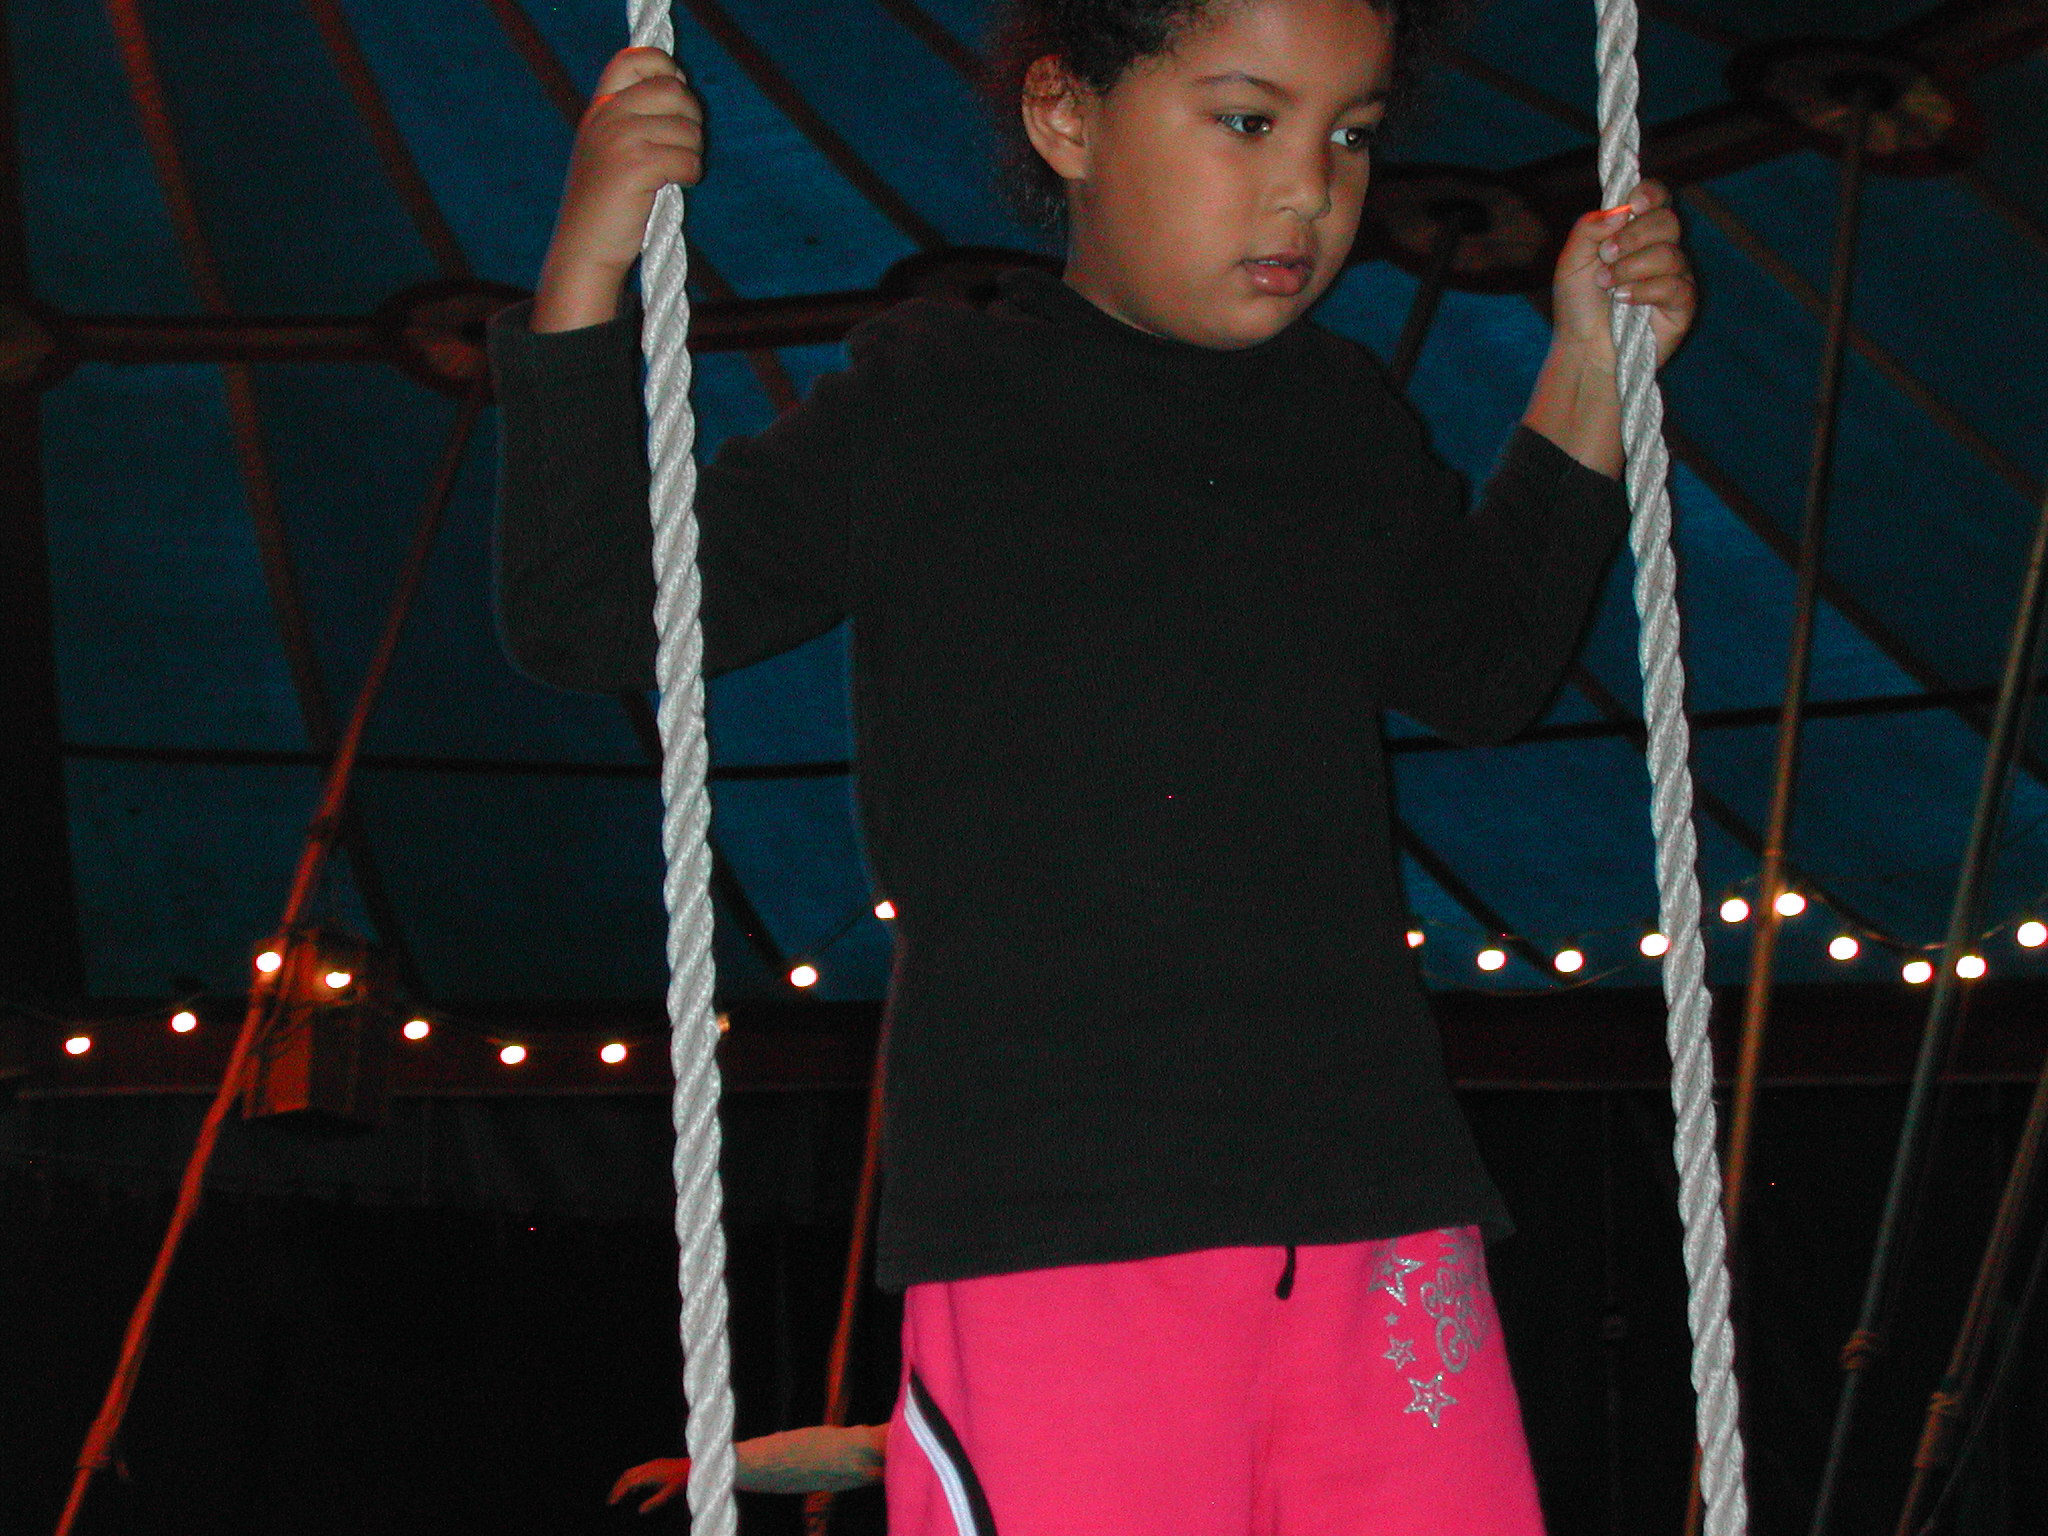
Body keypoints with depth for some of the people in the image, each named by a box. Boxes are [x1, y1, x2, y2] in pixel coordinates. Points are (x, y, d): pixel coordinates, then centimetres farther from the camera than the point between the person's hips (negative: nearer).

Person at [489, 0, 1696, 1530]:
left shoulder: (1353, 420, 17)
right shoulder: (926, 403, 5)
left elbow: (1487, 673, 34)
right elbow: (588, 616, 6)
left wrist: (1588, 379, 24)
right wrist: (587, 280, -3)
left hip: (1374, 1199, 4)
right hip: (1052, 1215, -4)